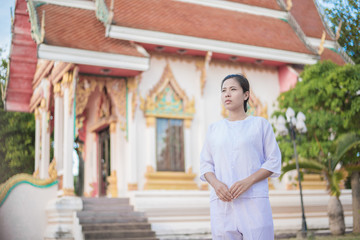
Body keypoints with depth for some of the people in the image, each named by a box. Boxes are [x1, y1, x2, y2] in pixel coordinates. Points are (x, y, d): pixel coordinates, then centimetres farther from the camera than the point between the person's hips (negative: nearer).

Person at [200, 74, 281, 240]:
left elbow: (274, 161, 4)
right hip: (222, 202, 2)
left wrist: (248, 182, -11)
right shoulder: (214, 129, 15)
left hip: (254, 201, -2)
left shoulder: (260, 124, 8)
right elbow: (206, 164, 14)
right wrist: (216, 183, -8)